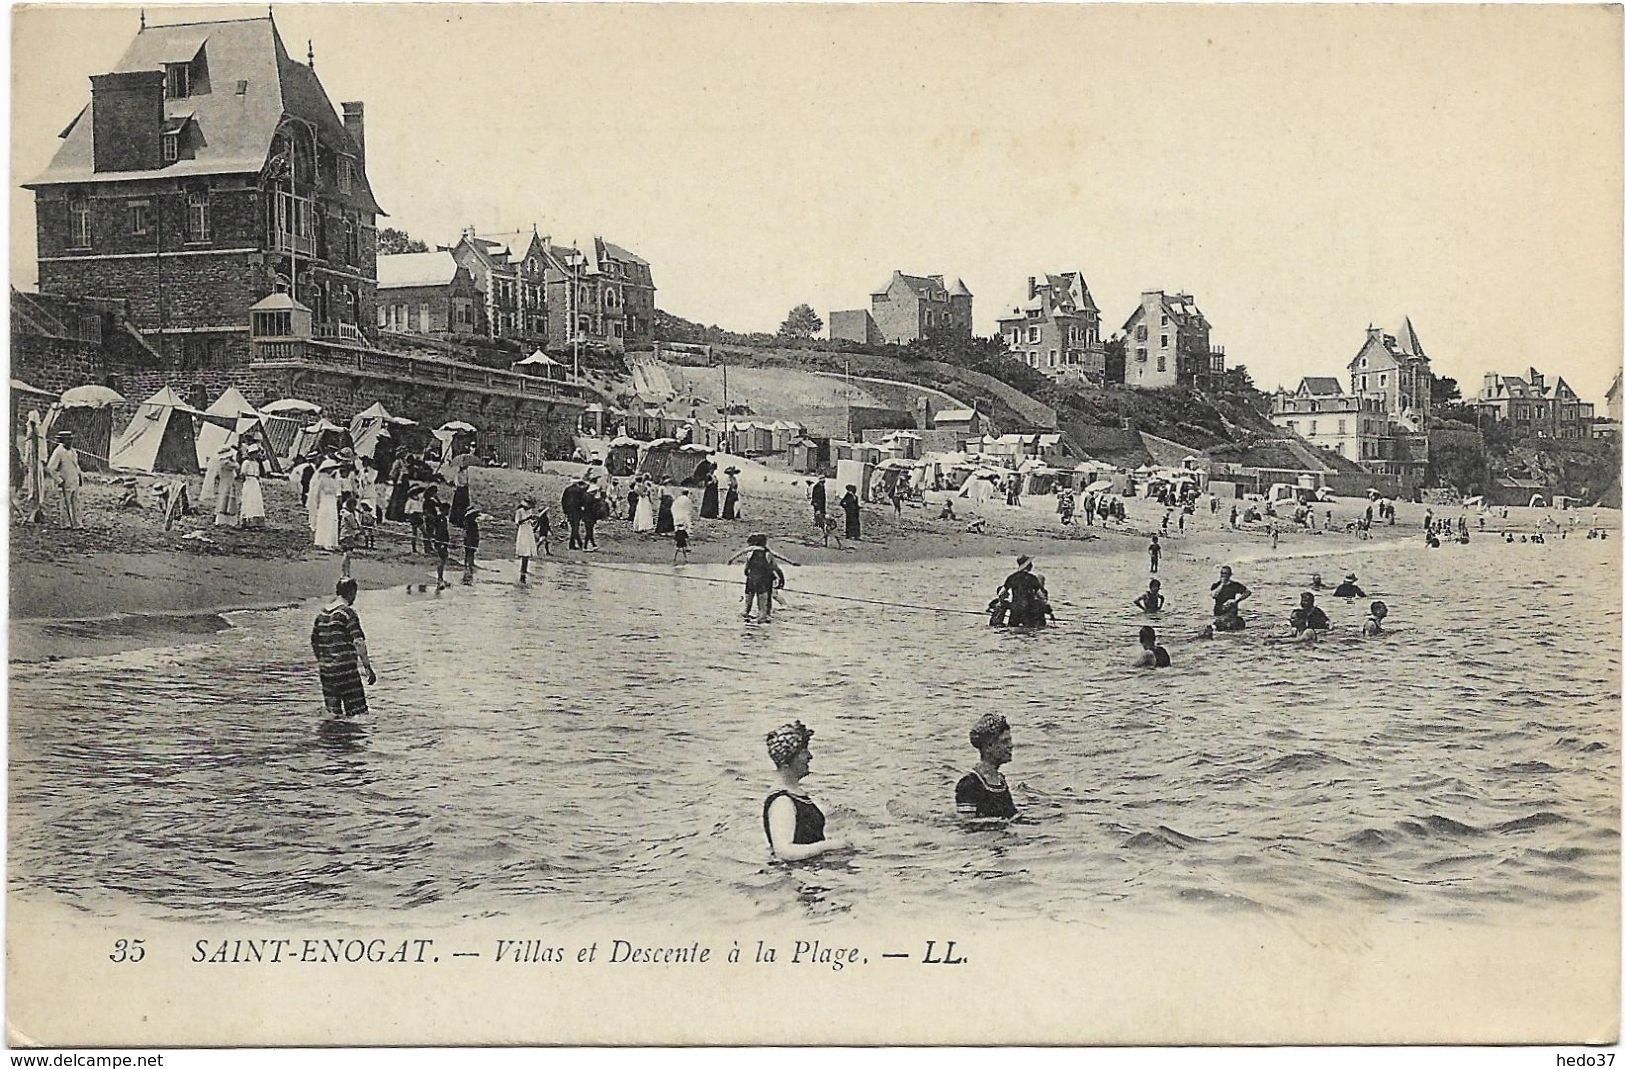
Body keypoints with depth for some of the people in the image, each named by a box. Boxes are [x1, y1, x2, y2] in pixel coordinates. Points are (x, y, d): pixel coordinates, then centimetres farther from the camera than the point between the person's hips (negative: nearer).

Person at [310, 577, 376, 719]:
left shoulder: (322, 613, 12)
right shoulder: (348, 613, -9)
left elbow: (314, 641, 19)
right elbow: (359, 643, -16)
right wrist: (368, 667, -15)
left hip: (326, 671, 7)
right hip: (346, 669, -7)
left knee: (333, 714, 13)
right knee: (358, 713, -9)